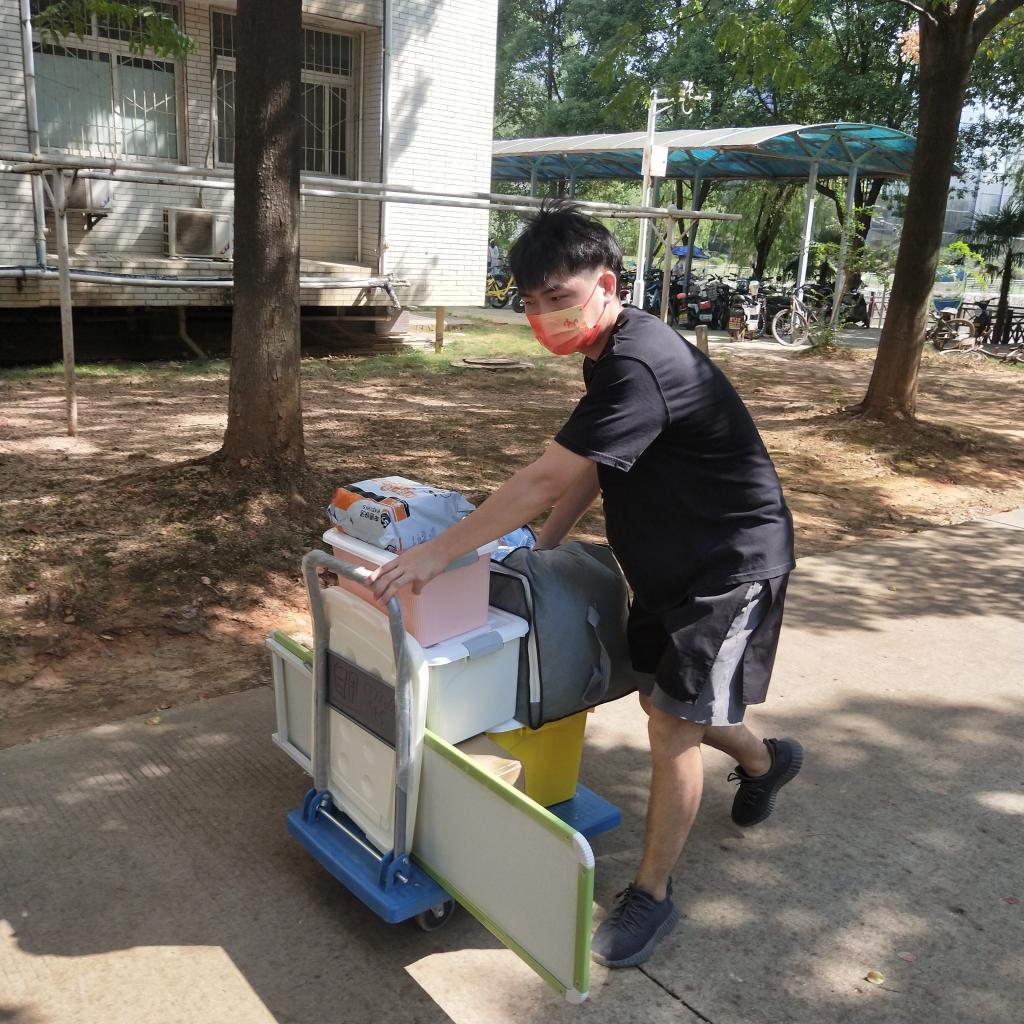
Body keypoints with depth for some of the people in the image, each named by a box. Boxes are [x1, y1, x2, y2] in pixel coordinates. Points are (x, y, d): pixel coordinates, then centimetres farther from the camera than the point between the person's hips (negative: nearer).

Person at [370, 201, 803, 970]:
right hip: (670, 561, 9)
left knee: (674, 722, -4)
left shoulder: (640, 367, -30)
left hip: (732, 563, -9)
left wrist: (440, 552, -29)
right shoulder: (610, 356, 2)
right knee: (664, 698, 19)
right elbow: (588, 471, 11)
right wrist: (542, 550, 4)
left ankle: (652, 896, 14)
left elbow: (546, 479, -33)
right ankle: (765, 761, 48)